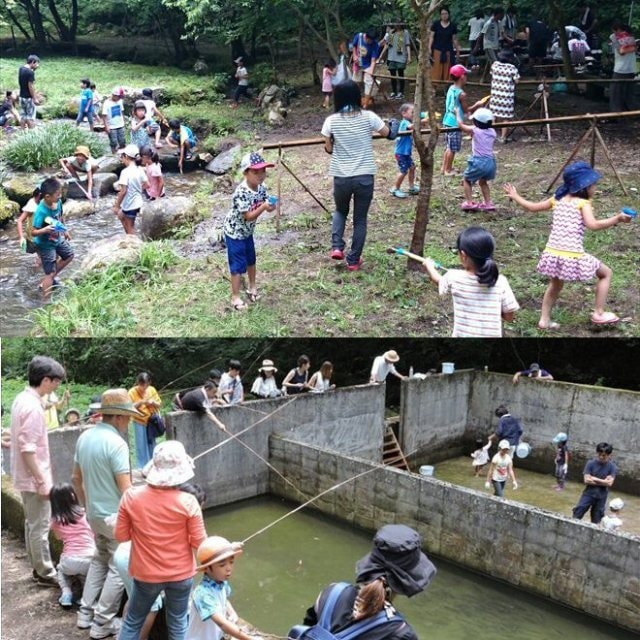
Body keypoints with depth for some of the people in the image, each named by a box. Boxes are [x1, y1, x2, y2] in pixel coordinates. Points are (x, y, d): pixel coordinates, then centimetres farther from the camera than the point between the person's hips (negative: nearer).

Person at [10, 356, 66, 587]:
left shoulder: (22, 399, 7)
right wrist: (42, 481, -21)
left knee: (32, 524, 18)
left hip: (26, 477, 10)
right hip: (34, 478, -10)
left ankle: (38, 568, 28)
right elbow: (28, 449, -25)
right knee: (40, 527, 1)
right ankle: (45, 574, 12)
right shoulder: (33, 407, -24)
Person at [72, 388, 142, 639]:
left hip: (94, 514, 8)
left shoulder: (84, 437, 3)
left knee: (100, 560, 24)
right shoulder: (116, 443, -22)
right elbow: (125, 489, -22)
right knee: (119, 568, 5)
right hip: (116, 516, -8)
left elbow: (76, 478, 14)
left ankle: (86, 614, 28)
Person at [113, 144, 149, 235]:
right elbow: (147, 185, 4)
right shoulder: (140, 170, -1)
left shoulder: (125, 172, -22)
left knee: (130, 228, 6)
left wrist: (117, 206, -15)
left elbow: (123, 191, -24)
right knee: (121, 215, 30)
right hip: (138, 202, 8)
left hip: (130, 204, -8)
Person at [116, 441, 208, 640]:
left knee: (132, 622, 21)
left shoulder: (132, 497, -15)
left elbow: (121, 536, -5)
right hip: (181, 575, -1)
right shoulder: (188, 502, -20)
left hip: (146, 574, 1)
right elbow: (199, 543, -12)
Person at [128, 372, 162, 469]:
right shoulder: (132, 392, -10)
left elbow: (159, 404, 5)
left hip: (151, 421, 3)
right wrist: (140, 402, -26)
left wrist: (153, 402, -16)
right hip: (139, 422, -3)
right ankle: (142, 467, 8)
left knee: (152, 444, 11)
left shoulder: (152, 389, -1)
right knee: (141, 445, -1)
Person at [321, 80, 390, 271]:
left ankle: (336, 247, 10)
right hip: (365, 177, -1)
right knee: (360, 219, 14)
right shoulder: (368, 116, -5)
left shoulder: (331, 121, -4)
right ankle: (354, 260, 19)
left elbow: (328, 149, 4)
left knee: (340, 211, 27)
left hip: (341, 177, 1)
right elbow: (386, 133, 11)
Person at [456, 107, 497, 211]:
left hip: (479, 161, -5)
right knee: (483, 182, 27)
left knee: (466, 180, 14)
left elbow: (461, 125, 6)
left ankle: (469, 202, 4)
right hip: (491, 161, 6)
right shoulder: (492, 132, 5)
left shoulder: (474, 130, -8)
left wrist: (458, 114, 24)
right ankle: (488, 203, 23)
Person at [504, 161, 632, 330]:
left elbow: (532, 207, 23)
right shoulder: (583, 203, -3)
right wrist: (617, 219, -16)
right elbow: (593, 225, -19)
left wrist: (515, 197, 37)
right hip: (573, 256, -6)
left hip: (552, 253, 6)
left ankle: (544, 320, 33)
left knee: (556, 285, 32)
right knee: (606, 273, 15)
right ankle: (599, 313, 16)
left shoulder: (558, 199, 14)